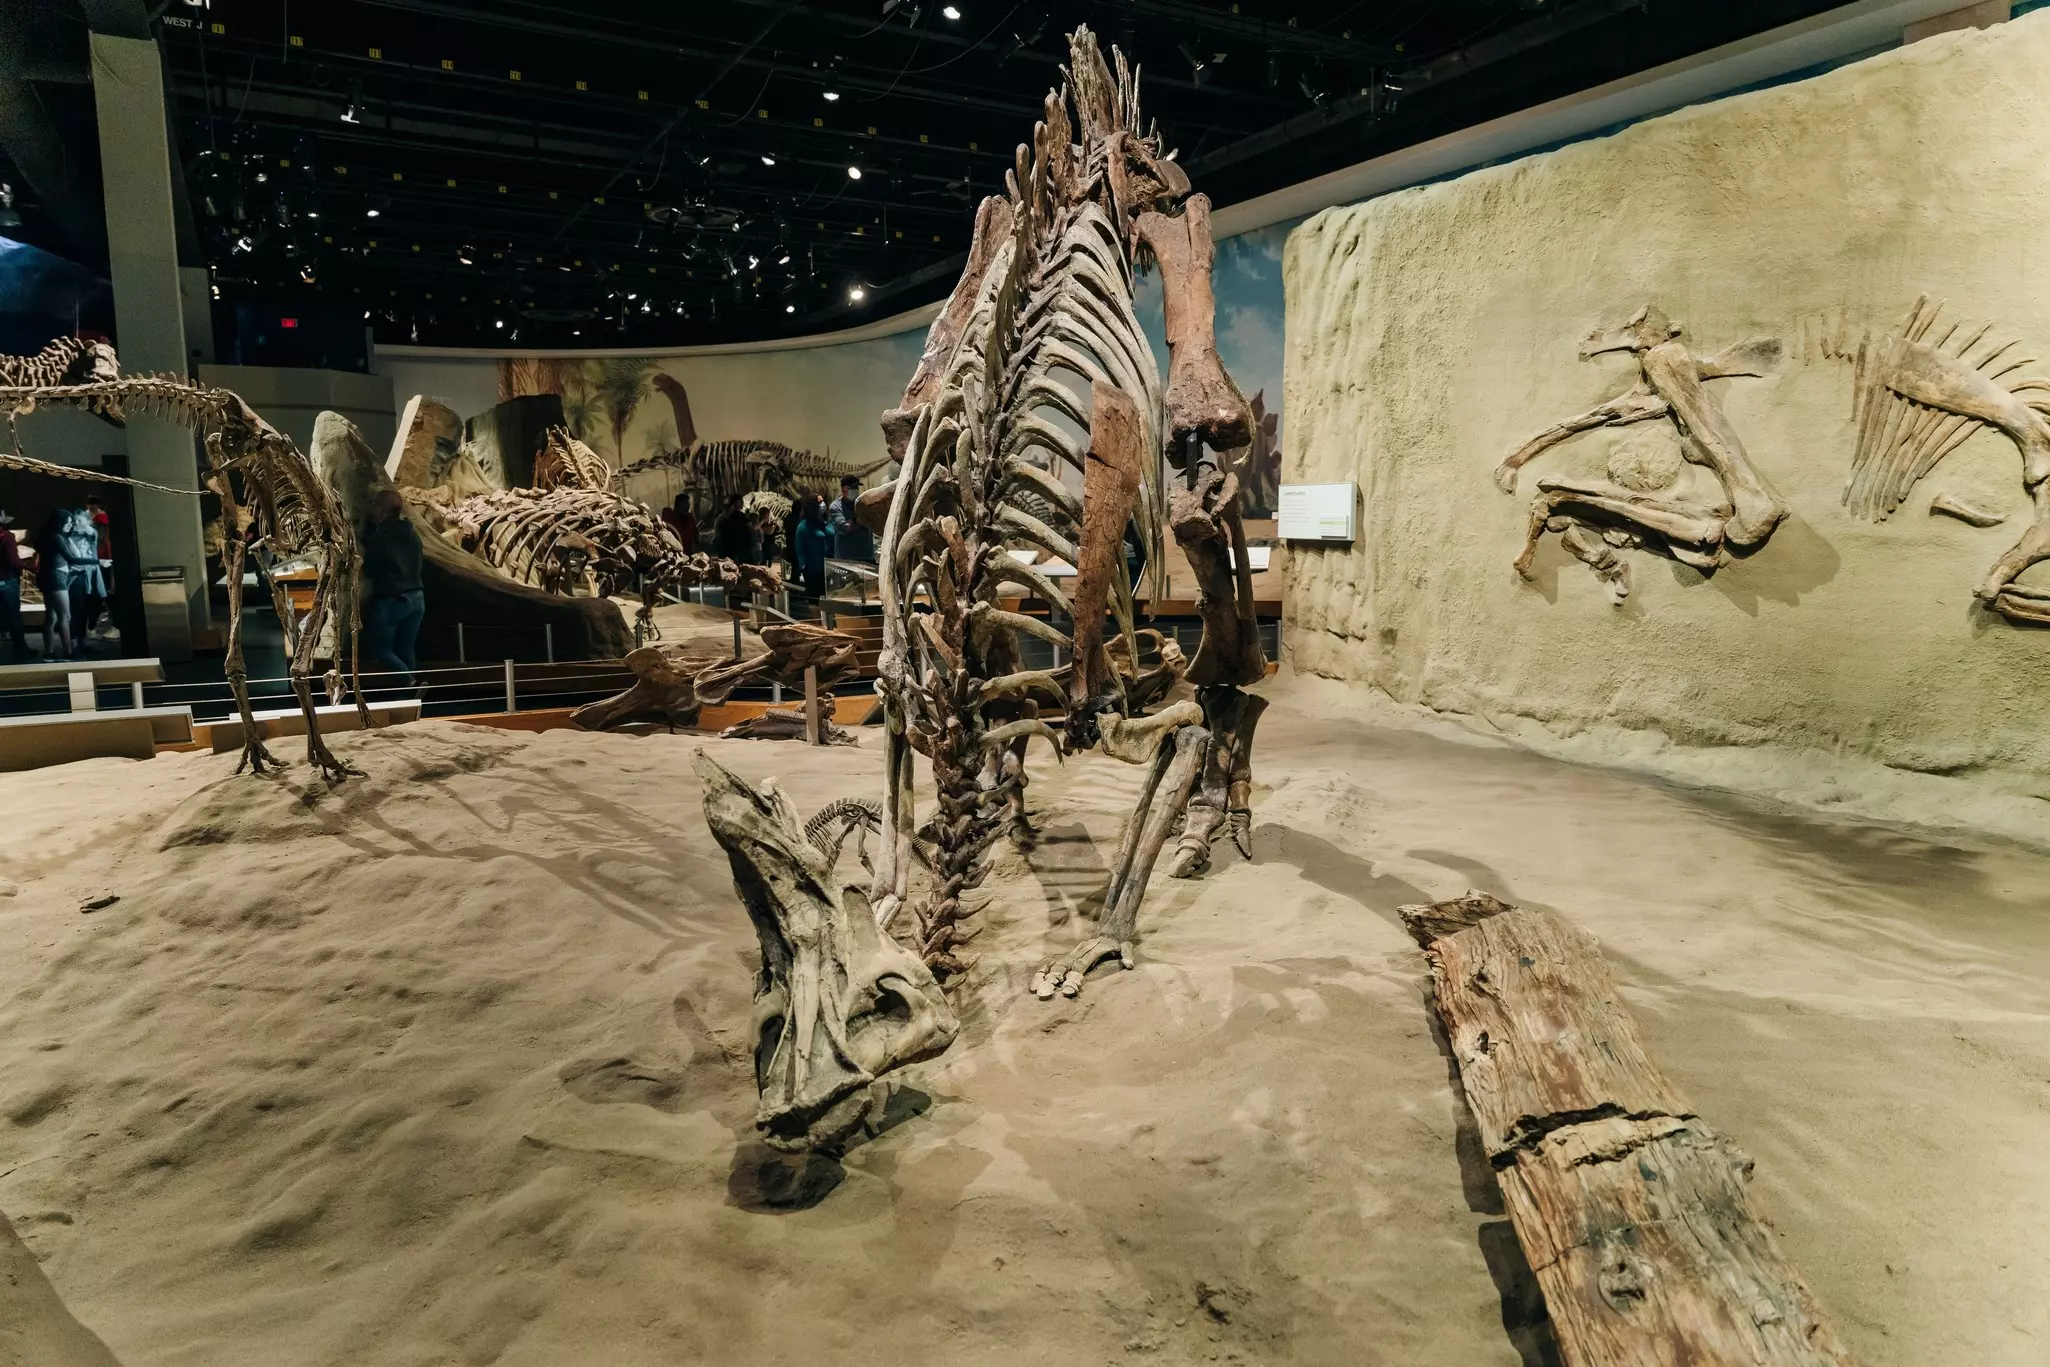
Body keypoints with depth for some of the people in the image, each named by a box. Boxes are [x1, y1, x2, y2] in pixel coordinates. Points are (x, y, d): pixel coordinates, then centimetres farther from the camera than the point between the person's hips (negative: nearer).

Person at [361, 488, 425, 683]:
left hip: (391, 600, -6)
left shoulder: (379, 537, -13)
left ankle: (410, 683, -12)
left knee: (380, 649, 5)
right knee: (405, 649, 13)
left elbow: (369, 570, -4)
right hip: (416, 598, 6)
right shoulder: (413, 534, 6)